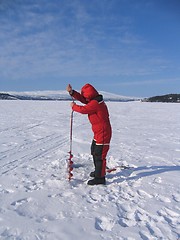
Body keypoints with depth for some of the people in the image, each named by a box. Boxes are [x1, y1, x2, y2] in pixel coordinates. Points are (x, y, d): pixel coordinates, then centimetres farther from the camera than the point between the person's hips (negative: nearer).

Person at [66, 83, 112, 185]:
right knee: (95, 152, 23)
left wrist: (73, 106, 1)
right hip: (99, 132, 11)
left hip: (103, 133, -11)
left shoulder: (95, 103, -22)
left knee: (99, 155, -5)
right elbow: (82, 99, 10)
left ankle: (100, 178, 4)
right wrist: (71, 92, 0)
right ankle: (98, 171, 38)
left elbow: (83, 109, -17)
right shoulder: (95, 100, 10)